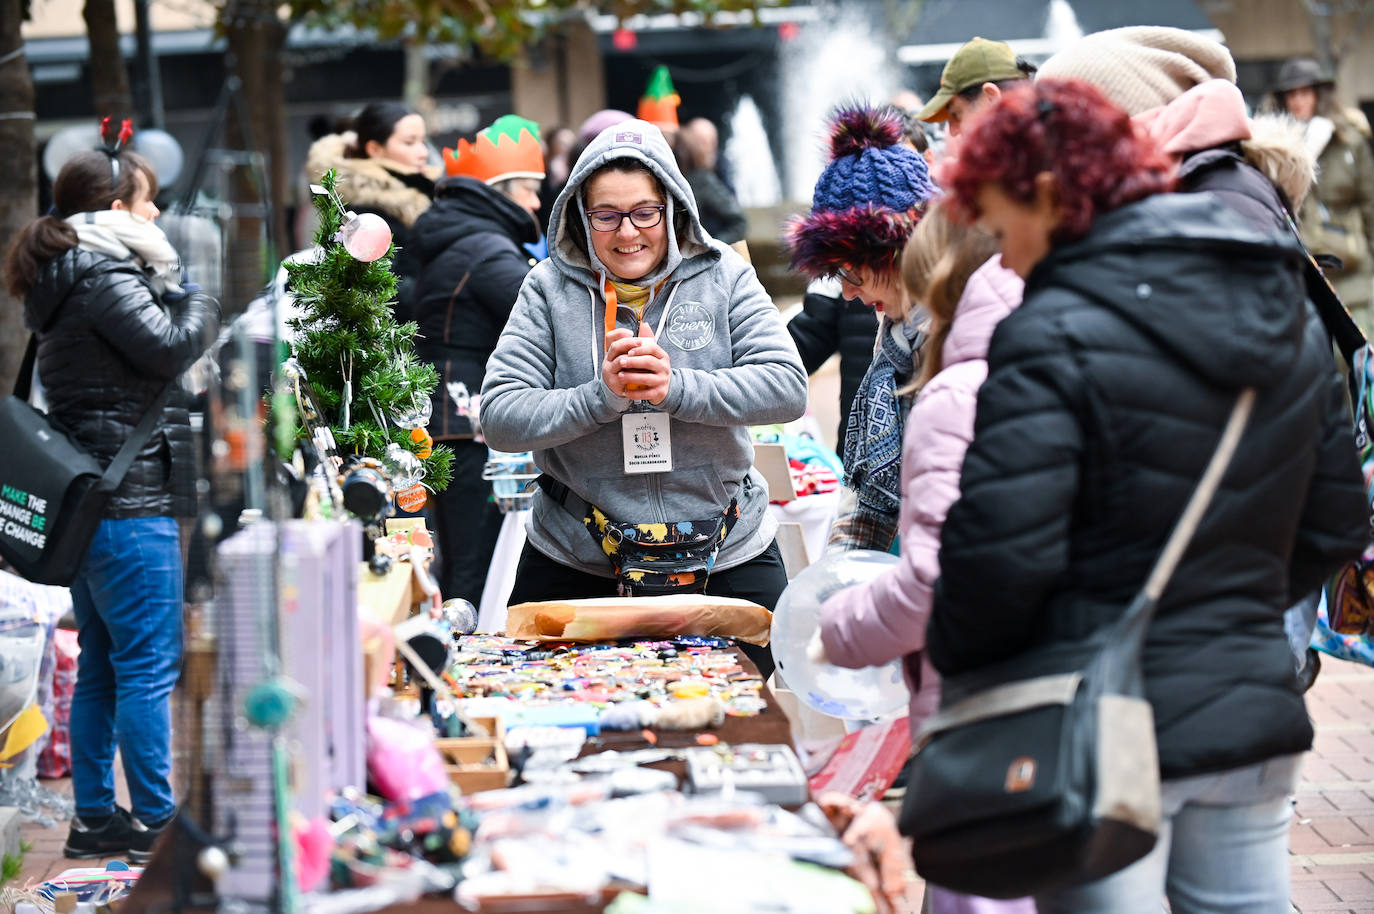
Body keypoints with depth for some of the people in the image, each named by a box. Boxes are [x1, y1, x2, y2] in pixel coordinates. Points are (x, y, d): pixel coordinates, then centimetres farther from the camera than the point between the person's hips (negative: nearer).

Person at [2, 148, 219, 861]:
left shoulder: (68, 278, 18)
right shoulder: (104, 277, -14)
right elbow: (169, 347, -20)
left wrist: (180, 298, 7)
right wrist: (206, 299, -4)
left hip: (88, 499, 10)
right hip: (130, 502, -10)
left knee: (101, 666, 14)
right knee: (148, 664, -6)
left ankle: (95, 816, 20)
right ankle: (155, 821, -3)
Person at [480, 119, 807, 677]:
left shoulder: (723, 276, -1)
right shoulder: (549, 289, -2)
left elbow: (787, 387, -11)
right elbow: (499, 419, -10)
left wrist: (676, 388, -22)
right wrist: (602, 395, -23)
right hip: (574, 564, 0)